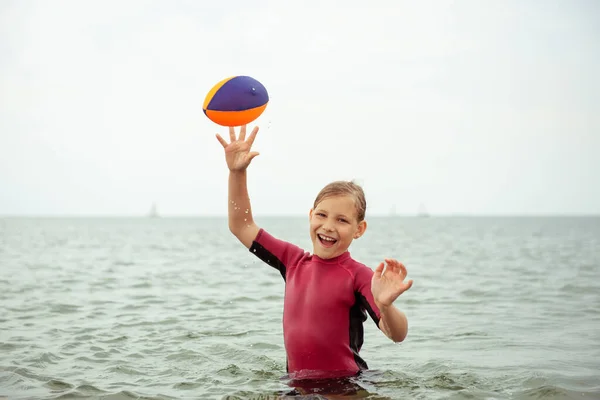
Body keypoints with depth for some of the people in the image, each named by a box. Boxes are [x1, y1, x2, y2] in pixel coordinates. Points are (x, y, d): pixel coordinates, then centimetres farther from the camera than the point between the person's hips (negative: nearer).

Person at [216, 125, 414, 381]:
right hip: (297, 386, 4)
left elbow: (397, 335, -20)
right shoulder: (294, 260, 5)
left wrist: (385, 305, -41)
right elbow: (241, 226, 14)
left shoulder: (359, 275, -10)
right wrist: (237, 172, 6)